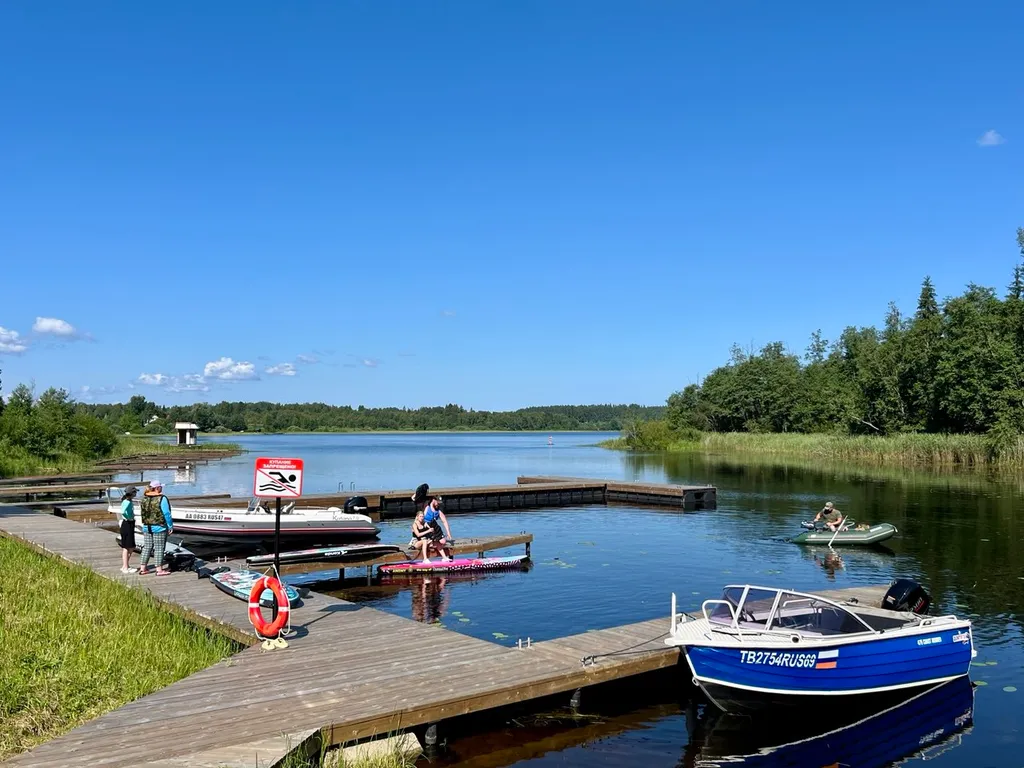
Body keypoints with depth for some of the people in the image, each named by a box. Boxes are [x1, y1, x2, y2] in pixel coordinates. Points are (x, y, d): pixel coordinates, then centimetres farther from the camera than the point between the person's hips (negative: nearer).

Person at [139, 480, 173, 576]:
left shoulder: (144, 498, 6)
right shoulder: (162, 498, -14)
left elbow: (143, 513, 13)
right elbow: (166, 514, -14)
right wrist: (170, 526, -7)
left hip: (147, 527, 6)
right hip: (159, 527, -6)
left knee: (147, 547, 13)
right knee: (159, 548, 0)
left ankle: (143, 568, 17)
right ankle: (159, 569, 2)